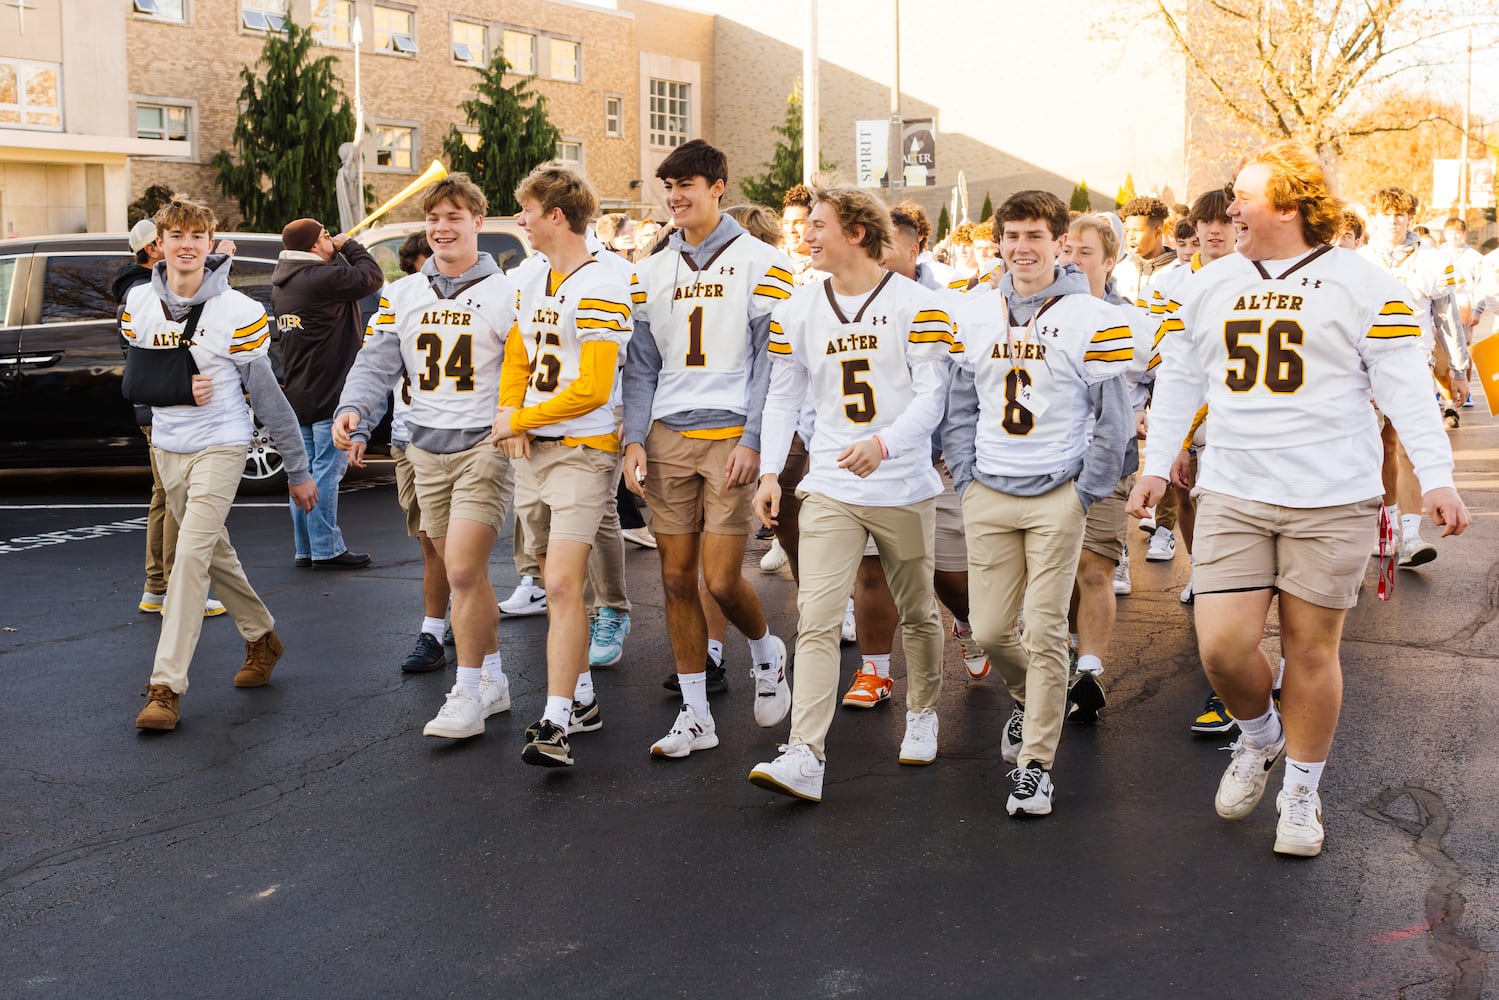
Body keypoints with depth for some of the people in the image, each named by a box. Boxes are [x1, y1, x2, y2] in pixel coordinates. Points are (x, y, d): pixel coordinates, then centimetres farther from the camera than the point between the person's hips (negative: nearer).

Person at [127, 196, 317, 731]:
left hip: (220, 446, -5)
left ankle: (166, 686, -15)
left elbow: (268, 396, -7)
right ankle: (262, 639, 38)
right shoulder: (139, 303, 0)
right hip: (166, 446, 5)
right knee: (215, 552, 16)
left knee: (192, 555, -15)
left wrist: (297, 470, -3)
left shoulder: (239, 311, -12)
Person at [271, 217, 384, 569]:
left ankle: (306, 548, 18)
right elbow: (371, 276, -14)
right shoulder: (322, 278, -18)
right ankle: (326, 550, -5)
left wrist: (339, 252, 8)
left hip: (297, 393, 9)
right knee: (327, 469, -6)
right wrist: (348, 246, 1)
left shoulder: (282, 284, 11)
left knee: (305, 470, 12)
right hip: (329, 395, -9)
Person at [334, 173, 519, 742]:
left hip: (484, 445, -5)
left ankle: (467, 695, -3)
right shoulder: (404, 294, 12)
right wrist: (354, 408, -11)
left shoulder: (504, 293, -3)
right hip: (427, 449, 5)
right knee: (465, 574, 12)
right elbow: (378, 361, 8)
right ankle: (493, 680, 25)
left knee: (463, 572, -13)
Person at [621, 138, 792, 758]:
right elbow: (642, 366, 14)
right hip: (668, 439, 5)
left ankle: (767, 652, 24)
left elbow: (772, 359, -5)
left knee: (721, 580, -9)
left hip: (731, 437, -5)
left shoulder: (759, 263, -1)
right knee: (676, 578, 3)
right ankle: (695, 716, 13)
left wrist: (752, 441, -13)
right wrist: (635, 441, 3)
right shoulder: (652, 271, 14)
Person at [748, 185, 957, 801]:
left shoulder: (915, 305, -4)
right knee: (816, 618, -11)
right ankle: (804, 757, -17)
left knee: (917, 613, 13)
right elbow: (783, 396, 13)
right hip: (829, 487, 2)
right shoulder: (798, 309, 8)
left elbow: (932, 396, -9)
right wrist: (769, 470, 2)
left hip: (904, 486, -2)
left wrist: (884, 443, -26)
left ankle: (923, 714, 38)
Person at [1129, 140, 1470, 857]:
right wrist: (1156, 464, 12)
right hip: (1231, 495, 3)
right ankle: (1259, 737, 26)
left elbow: (1405, 386, -4)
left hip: (1331, 501, -3)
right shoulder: (1209, 285, 11)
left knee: (1311, 649, 3)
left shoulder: (1362, 285, -1)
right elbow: (1179, 381, 18)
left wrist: (1436, 477, -12)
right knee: (1222, 646, -7)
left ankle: (1302, 794, 22)